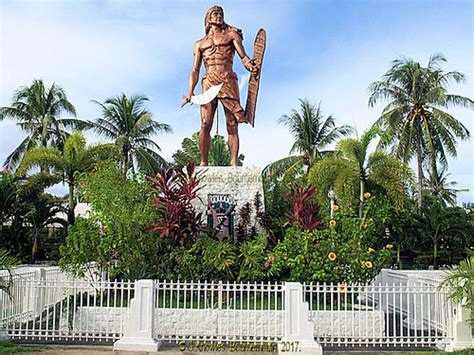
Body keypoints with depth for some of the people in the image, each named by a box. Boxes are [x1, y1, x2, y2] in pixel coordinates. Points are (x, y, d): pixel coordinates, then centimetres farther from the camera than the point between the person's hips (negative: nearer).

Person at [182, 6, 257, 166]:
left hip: (228, 82, -1)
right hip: (209, 83, 1)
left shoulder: (231, 35, 20)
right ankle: (203, 163, -6)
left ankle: (234, 163, -8)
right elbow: (195, 70, 18)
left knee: (232, 127, -7)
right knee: (205, 125, -10)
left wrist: (251, 67, -17)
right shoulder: (200, 44, 24)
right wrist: (190, 92, 3)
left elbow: (243, 56, 7)